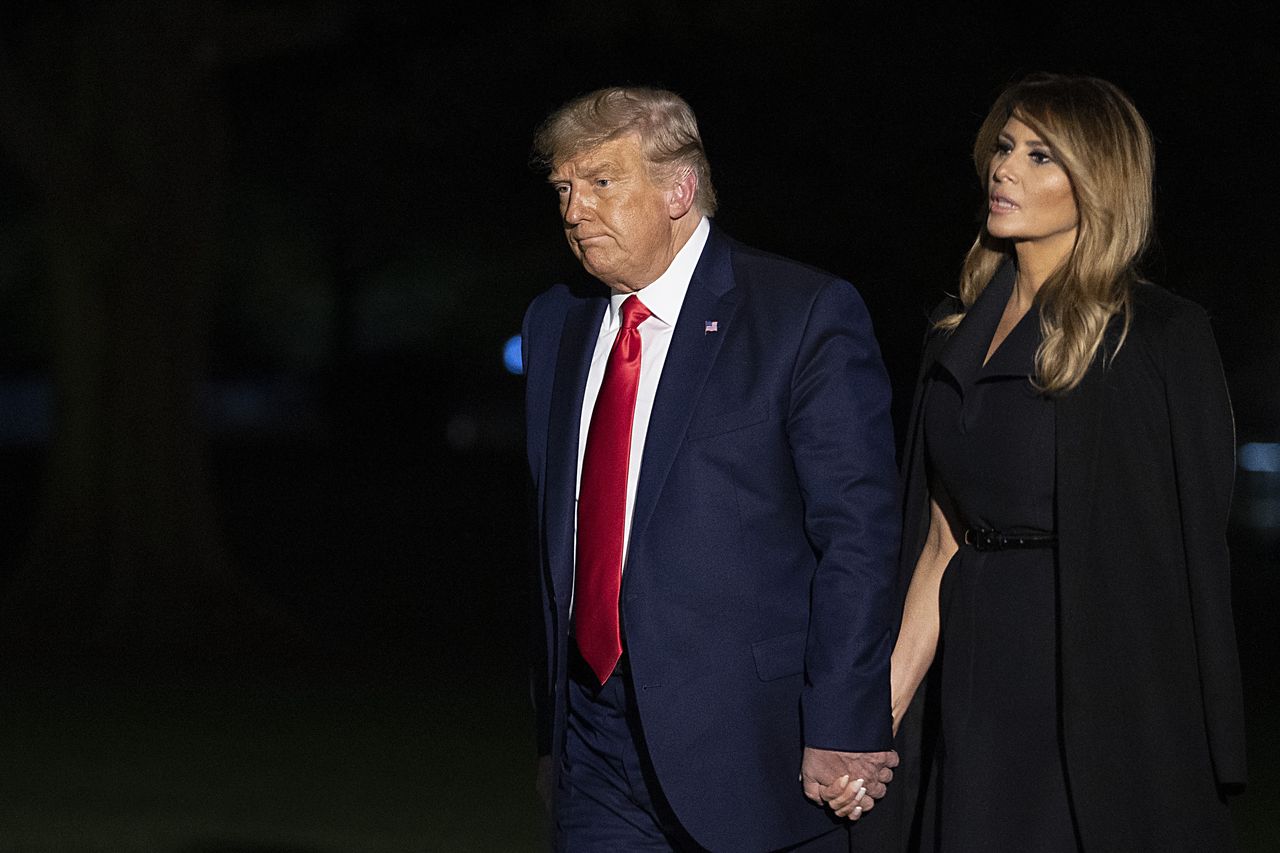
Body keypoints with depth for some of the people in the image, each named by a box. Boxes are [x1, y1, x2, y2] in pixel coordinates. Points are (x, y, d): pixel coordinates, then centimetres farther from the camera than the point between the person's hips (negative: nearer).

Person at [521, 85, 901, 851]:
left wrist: (843, 731, -14)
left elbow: (858, 535, -10)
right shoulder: (556, 326, 14)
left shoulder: (807, 316, -6)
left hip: (751, 752, -5)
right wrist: (553, 729, 15)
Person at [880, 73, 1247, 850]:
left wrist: (1212, 751, -13)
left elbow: (1198, 547, -9)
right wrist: (879, 712, 6)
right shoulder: (959, 331, 12)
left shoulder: (1163, 336, -6)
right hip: (978, 691, 5)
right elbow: (941, 542, 12)